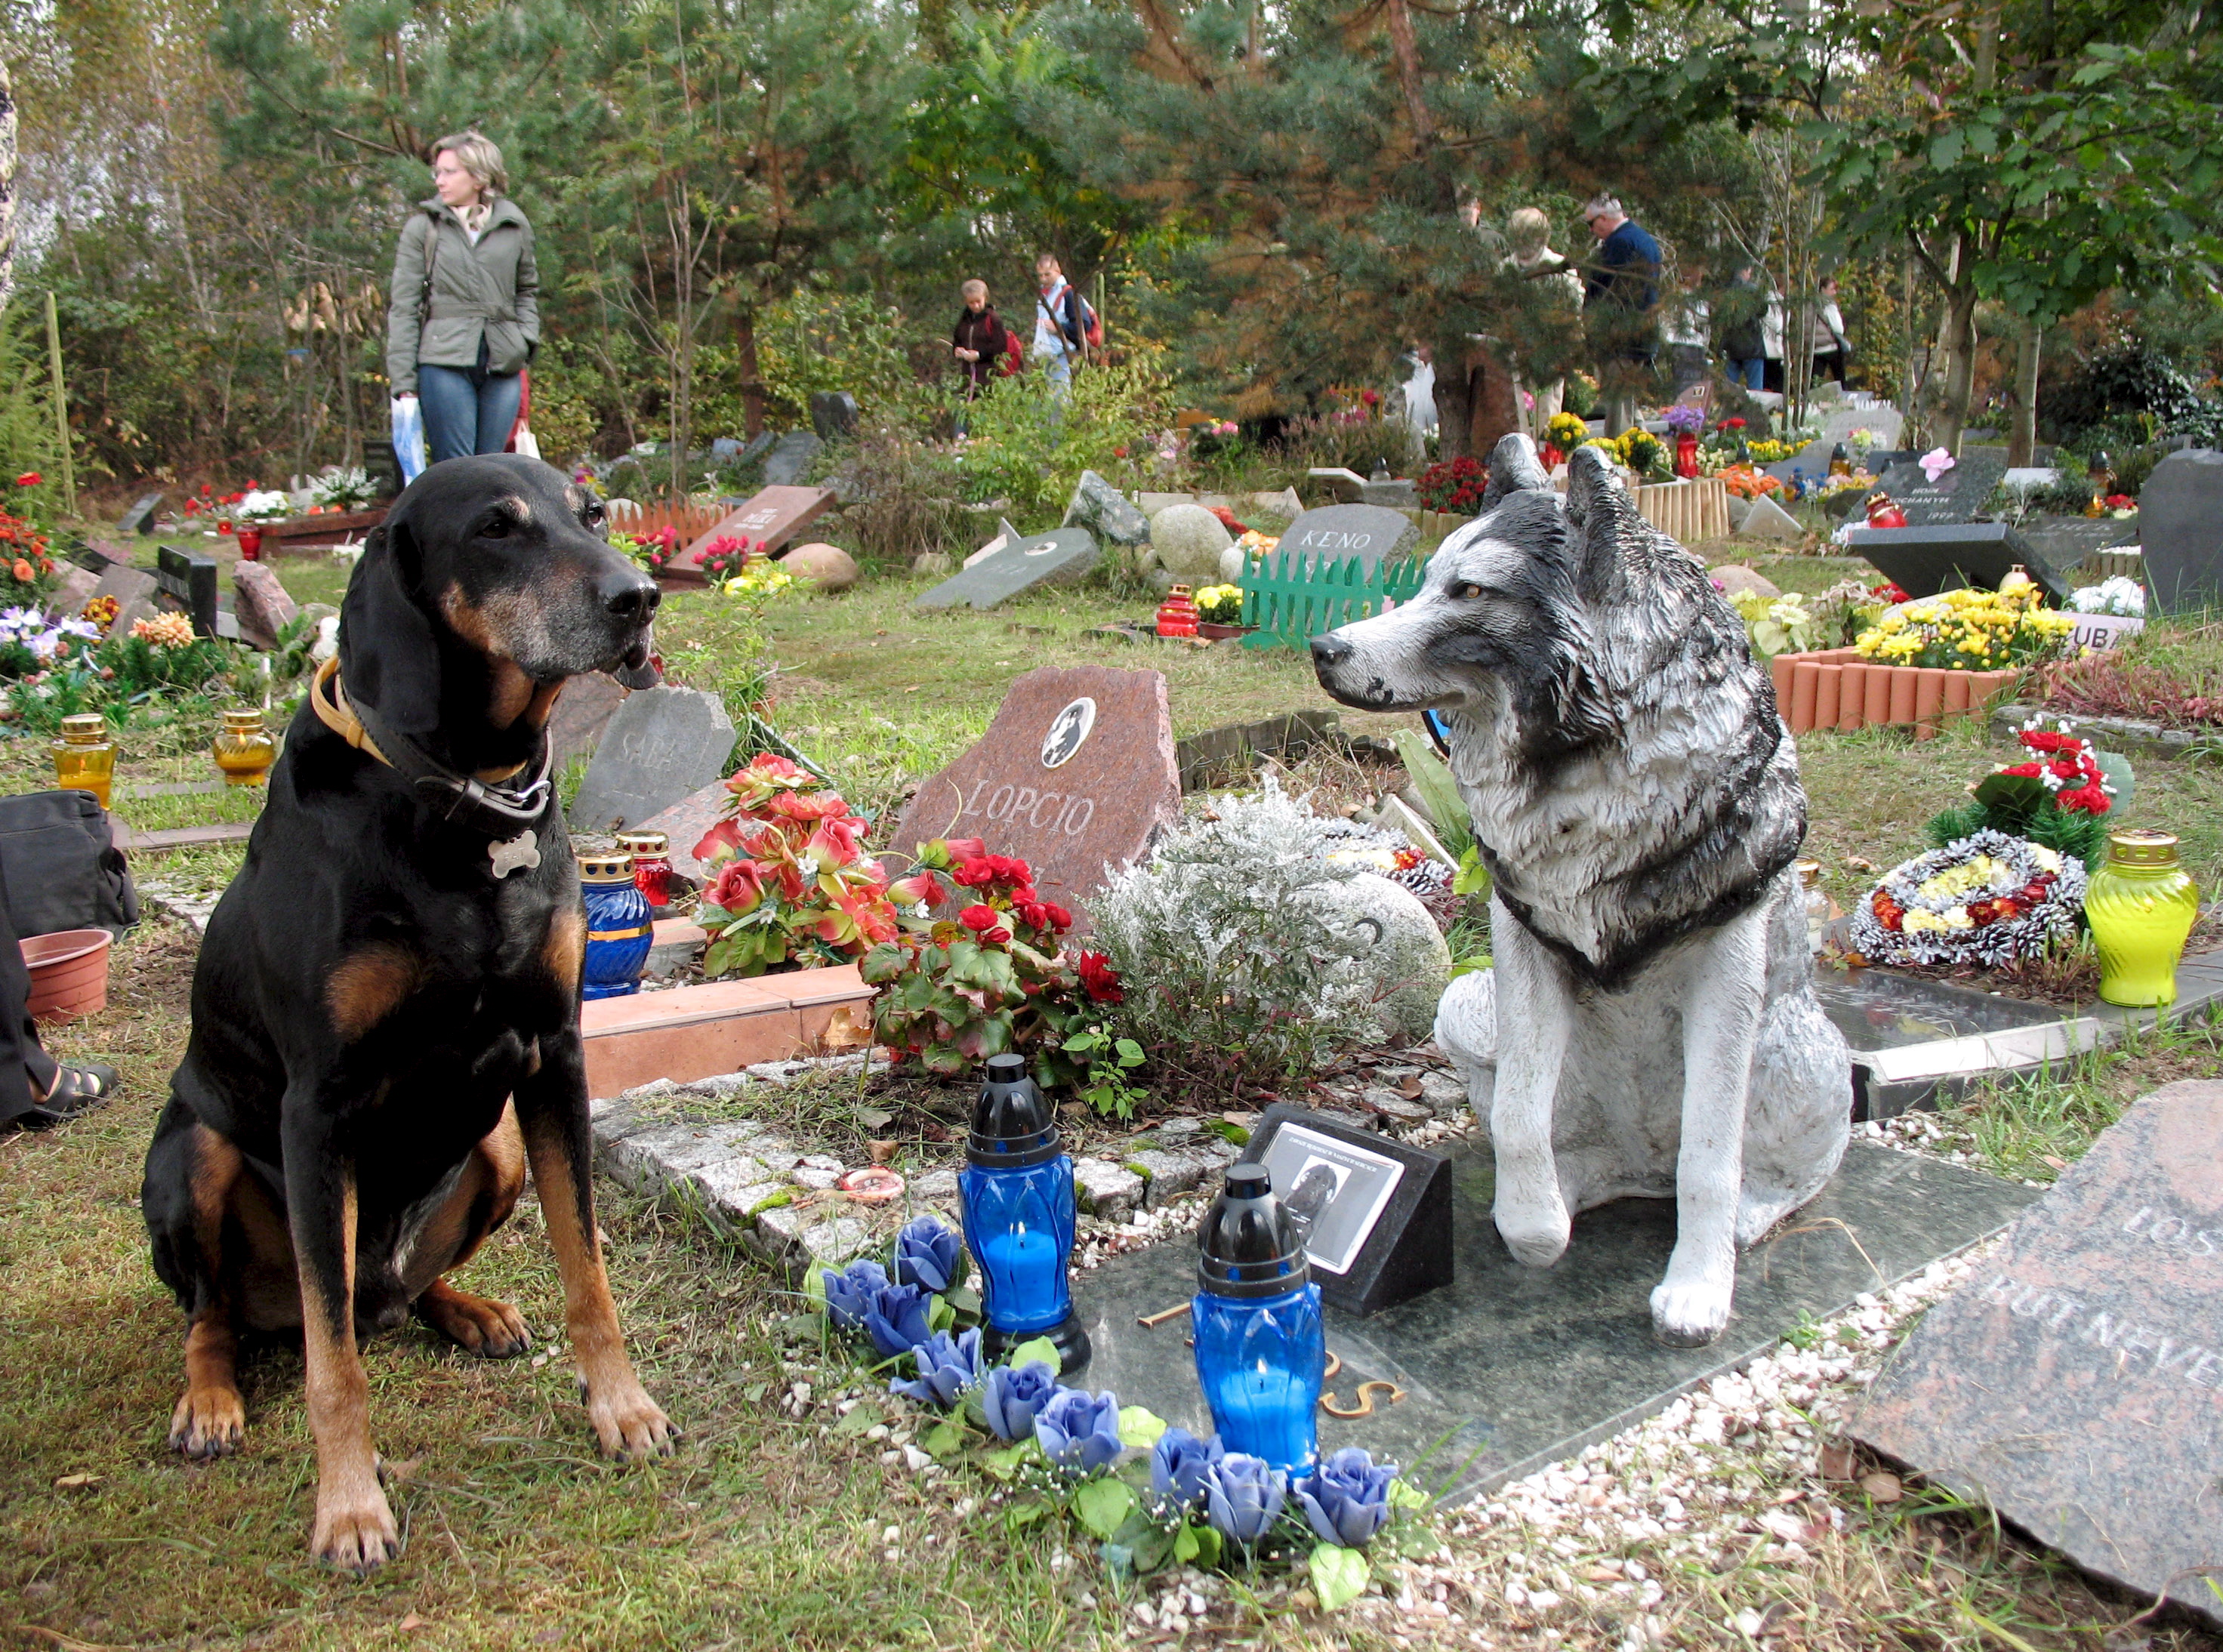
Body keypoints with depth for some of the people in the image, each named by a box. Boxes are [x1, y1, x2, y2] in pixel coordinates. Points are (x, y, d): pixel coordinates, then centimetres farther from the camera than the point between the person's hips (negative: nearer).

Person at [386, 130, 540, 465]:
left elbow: (528, 290, 24)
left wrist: (526, 337, 5)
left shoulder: (515, 226, 9)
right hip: (444, 362, -2)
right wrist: (403, 382, -4)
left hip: (502, 365, 2)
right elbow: (403, 307, 2)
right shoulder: (423, 227, 3)